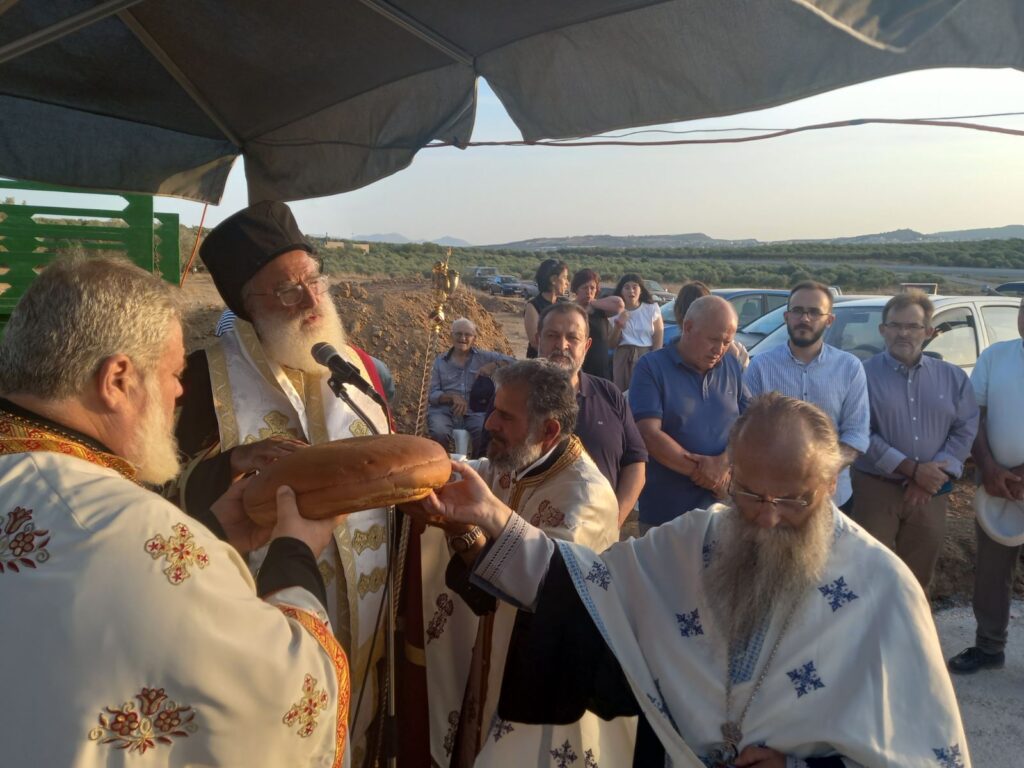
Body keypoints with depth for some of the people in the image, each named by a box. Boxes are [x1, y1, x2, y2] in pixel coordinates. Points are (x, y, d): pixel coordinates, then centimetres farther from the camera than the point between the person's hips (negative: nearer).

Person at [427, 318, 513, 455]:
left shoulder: (484, 357, 10)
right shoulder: (440, 361, 12)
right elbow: (432, 395, 5)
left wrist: (493, 365, -15)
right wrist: (453, 397, -14)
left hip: (473, 412, 0)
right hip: (444, 411, 0)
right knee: (439, 433, -32)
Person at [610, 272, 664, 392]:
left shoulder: (652, 309, 0)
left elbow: (658, 343, 1)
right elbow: (611, 344, 6)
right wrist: (618, 326, -9)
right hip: (623, 359, 2)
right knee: (621, 393, -2)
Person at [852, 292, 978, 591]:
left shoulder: (953, 377, 8)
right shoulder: (864, 375, -7)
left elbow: (965, 430, 3)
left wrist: (934, 477, -10)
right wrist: (912, 469, -17)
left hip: (931, 493, 4)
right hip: (876, 489, -4)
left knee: (917, 577, 16)